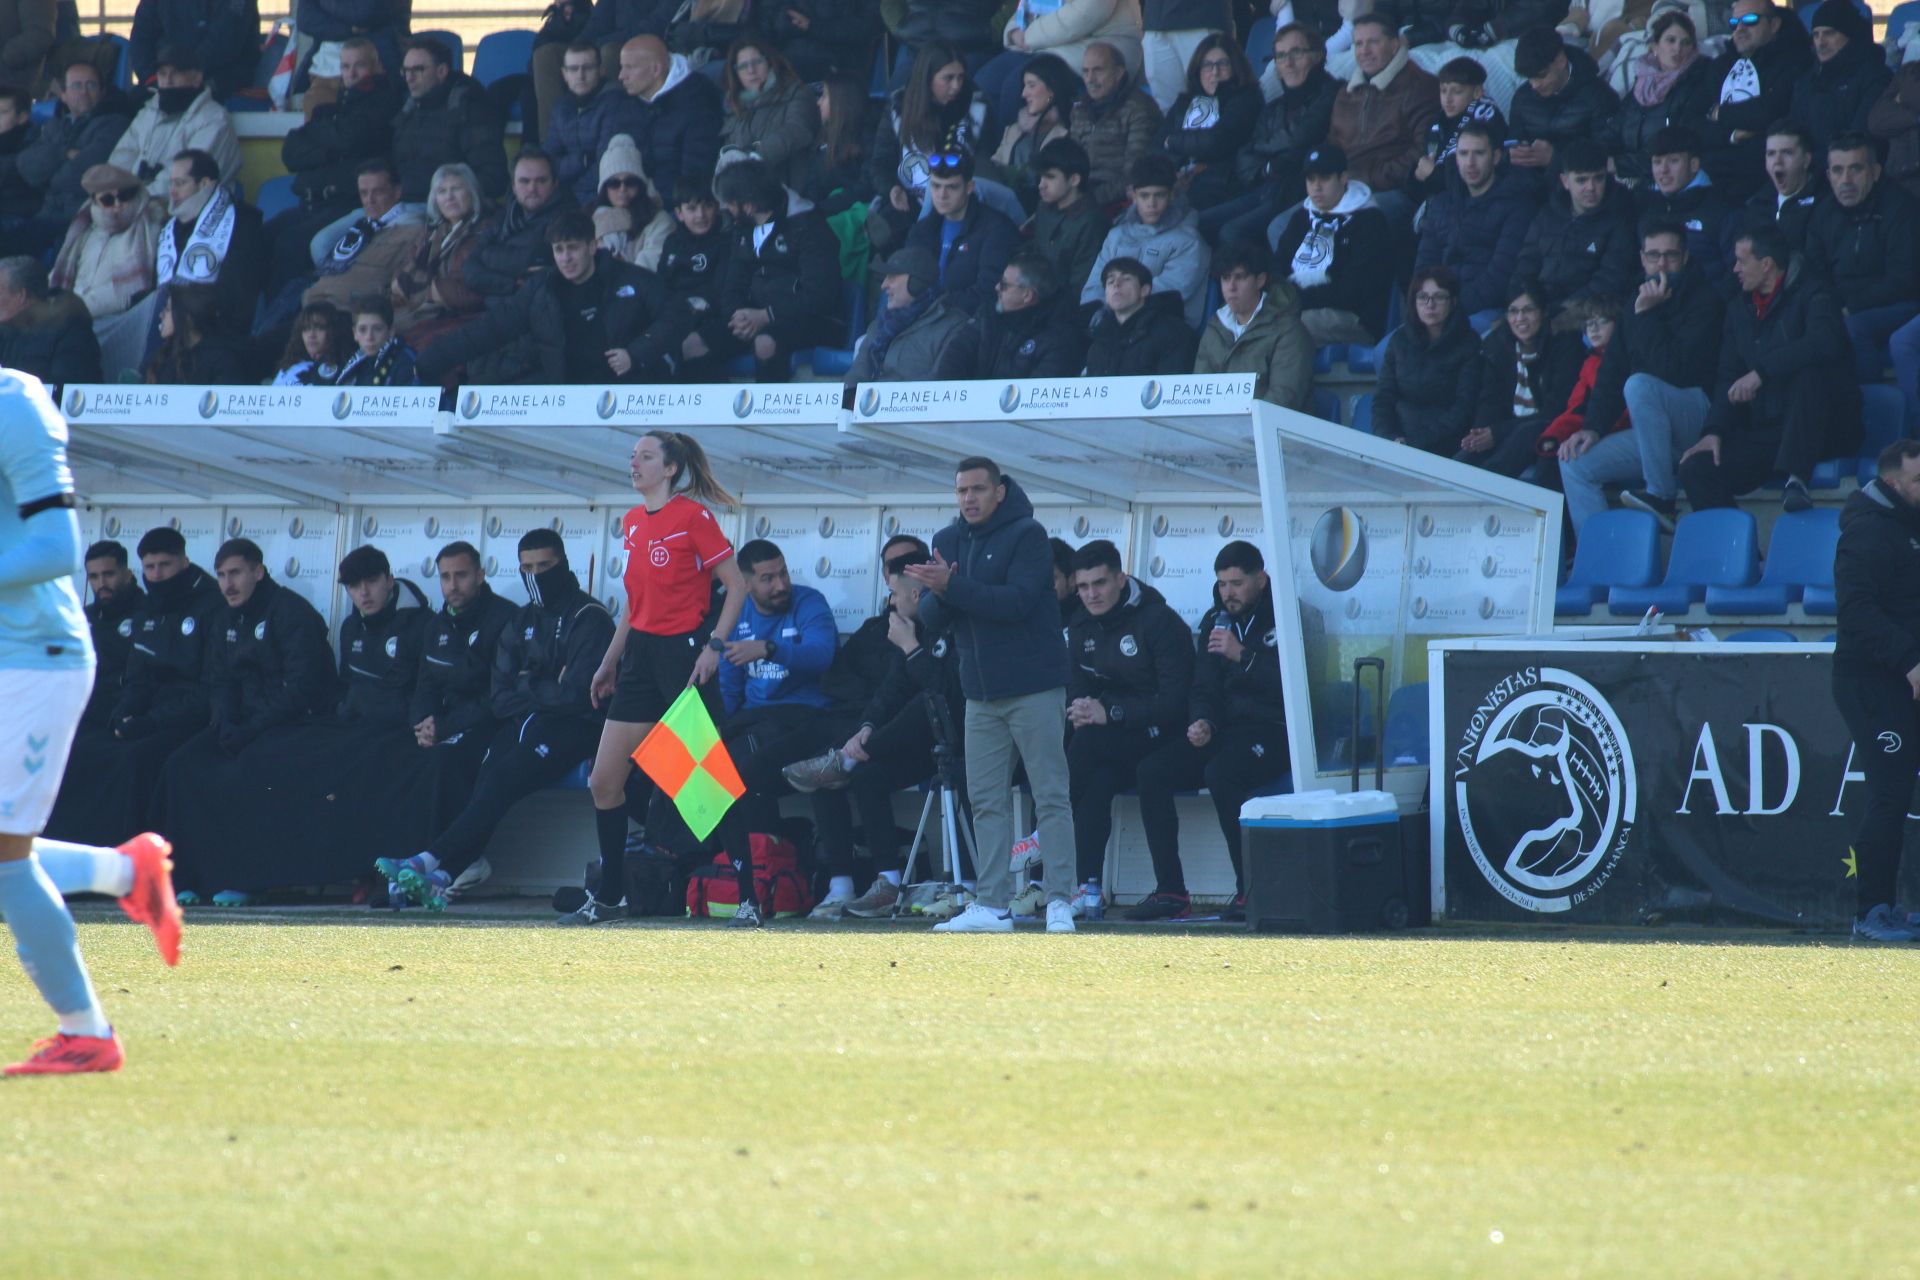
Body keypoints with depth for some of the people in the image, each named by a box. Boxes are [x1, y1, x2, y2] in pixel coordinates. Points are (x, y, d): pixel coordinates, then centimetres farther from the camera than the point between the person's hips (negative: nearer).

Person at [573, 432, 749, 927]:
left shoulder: (692, 517, -9)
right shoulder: (633, 522, 13)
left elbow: (737, 585, -8)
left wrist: (715, 646, -17)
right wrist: (609, 662, 22)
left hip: (683, 652, -8)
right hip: (641, 654, 8)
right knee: (604, 782, 5)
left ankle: (748, 898, -3)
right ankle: (609, 896, 16)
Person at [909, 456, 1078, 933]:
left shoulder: (1027, 536, -7)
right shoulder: (947, 541, 12)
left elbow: (1017, 601, -20)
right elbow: (932, 619, 8)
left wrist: (953, 586, -24)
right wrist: (938, 594, -15)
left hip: (1033, 688, -6)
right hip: (981, 693, 6)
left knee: (1051, 797, -5)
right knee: (987, 801, 4)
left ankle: (1059, 901, -7)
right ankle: (992, 906, 5)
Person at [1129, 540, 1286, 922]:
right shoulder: (1216, 620, 16)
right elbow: (1204, 687, 16)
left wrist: (1242, 655, -22)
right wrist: (1202, 721, -5)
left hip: (1272, 732, -7)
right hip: (1223, 731, 7)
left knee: (1221, 773, -35)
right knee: (1151, 773, -14)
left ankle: (1250, 889, -26)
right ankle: (1170, 890, -14)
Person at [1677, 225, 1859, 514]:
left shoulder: (1811, 294, -6)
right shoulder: (1740, 309, 16)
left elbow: (1824, 343, -27)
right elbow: (1729, 378, 13)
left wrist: (1761, 372, -29)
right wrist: (1714, 431, -3)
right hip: (1765, 430, 5)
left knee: (1809, 374, -38)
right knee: (1695, 471, -16)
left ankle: (1796, 479, -43)